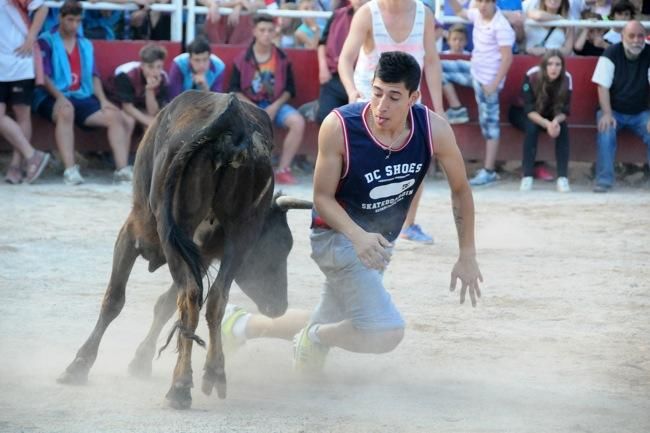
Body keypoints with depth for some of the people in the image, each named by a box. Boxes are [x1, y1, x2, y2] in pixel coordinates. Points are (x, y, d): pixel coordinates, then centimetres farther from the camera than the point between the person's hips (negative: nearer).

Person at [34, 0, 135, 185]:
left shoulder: (85, 45, 21)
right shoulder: (46, 41, 3)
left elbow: (94, 76, 15)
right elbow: (43, 75, -7)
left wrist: (103, 100, -1)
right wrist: (59, 96, -23)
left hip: (82, 98, 6)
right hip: (53, 98, -6)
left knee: (114, 116, -16)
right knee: (66, 111, -39)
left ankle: (122, 169, -24)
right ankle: (70, 170, -45)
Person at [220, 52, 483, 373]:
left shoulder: (434, 130, -18)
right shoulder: (339, 126, -26)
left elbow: (460, 190, -2)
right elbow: (322, 197, -17)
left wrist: (467, 256, -2)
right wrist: (358, 237, -34)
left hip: (377, 242, 6)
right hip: (337, 235, -6)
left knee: (326, 328, 21)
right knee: (386, 333, -24)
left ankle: (243, 325, 43)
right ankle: (315, 338, 4)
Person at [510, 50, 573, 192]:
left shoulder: (567, 79, -22)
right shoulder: (532, 76, -31)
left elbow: (563, 111, -18)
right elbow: (530, 110, -30)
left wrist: (556, 121, -42)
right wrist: (546, 124, -46)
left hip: (551, 116, 3)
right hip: (523, 115, -3)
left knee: (562, 128, -27)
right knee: (532, 127, -34)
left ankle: (562, 178, -28)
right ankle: (527, 177, -32)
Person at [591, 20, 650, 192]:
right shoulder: (611, 54, -11)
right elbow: (603, 87, -12)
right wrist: (607, 114, -25)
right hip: (614, 111, -1)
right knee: (606, 131, -31)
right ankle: (604, 180, -25)